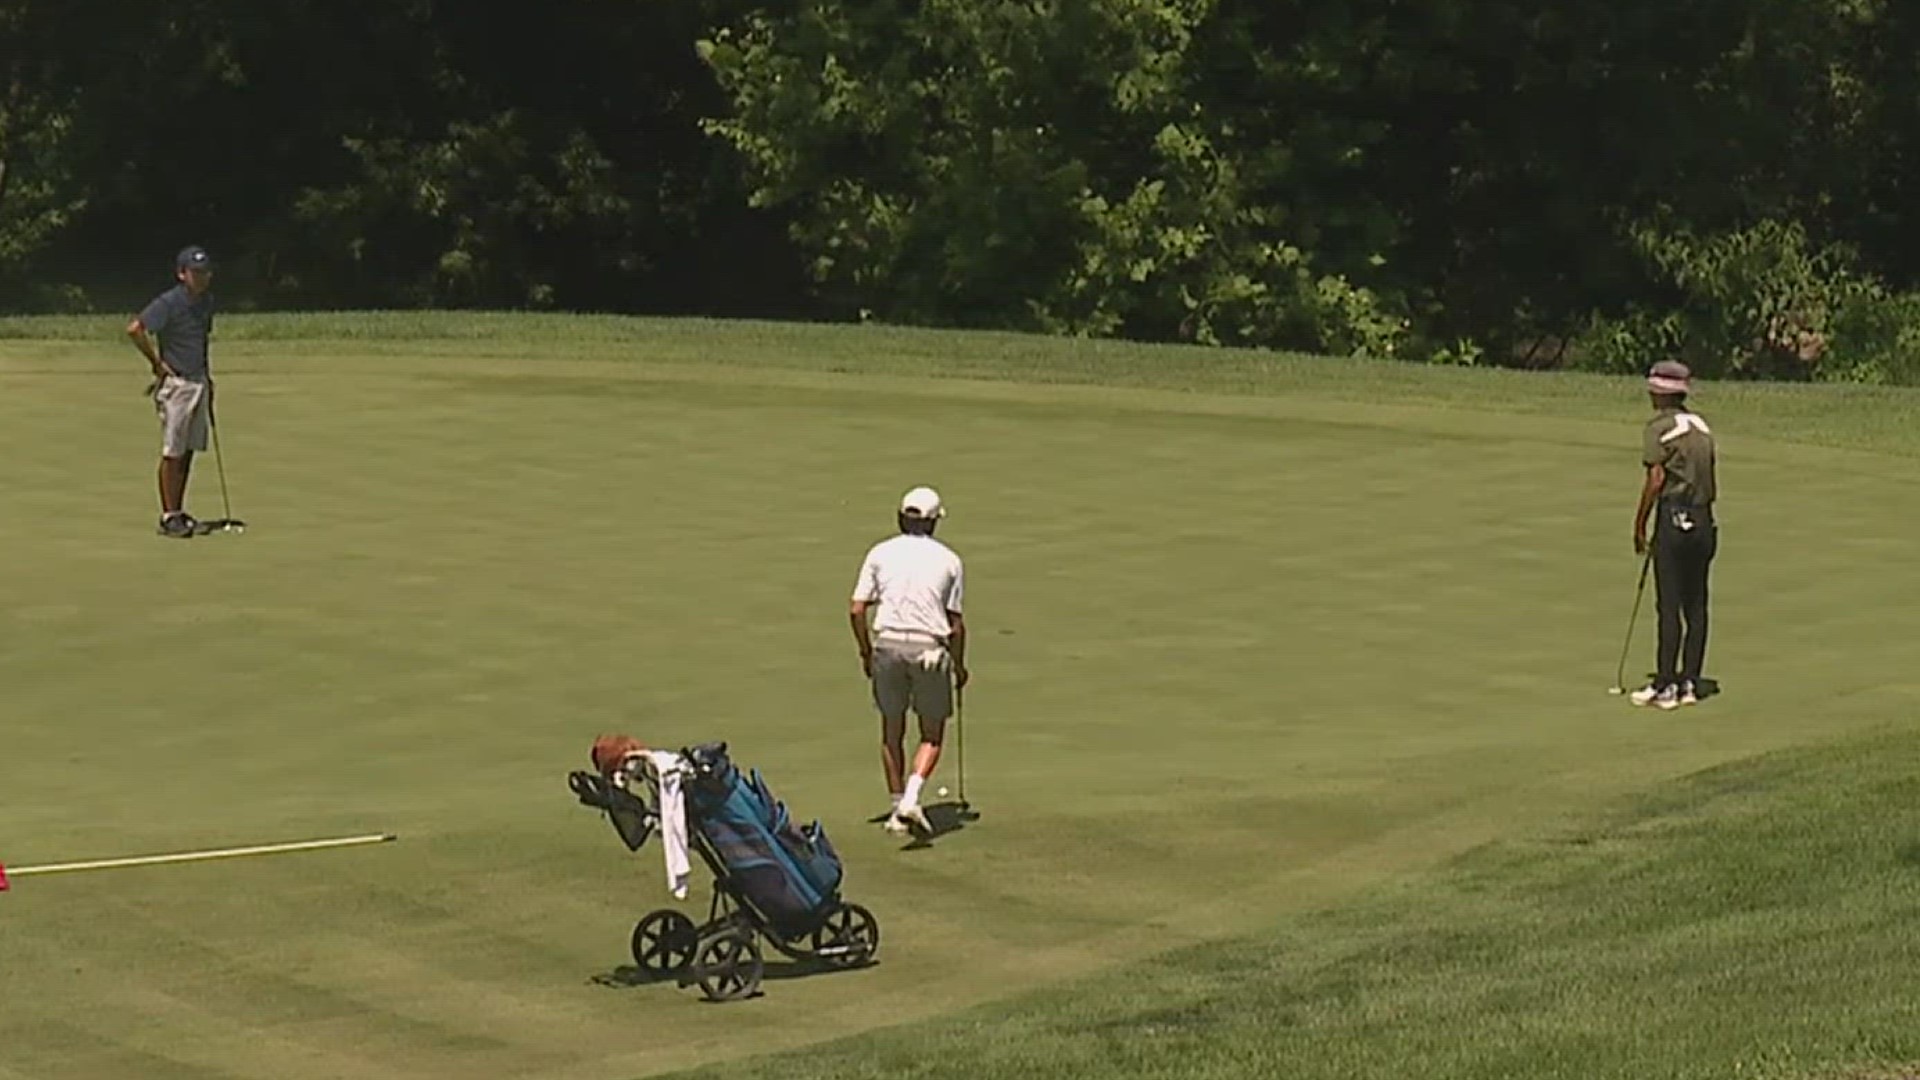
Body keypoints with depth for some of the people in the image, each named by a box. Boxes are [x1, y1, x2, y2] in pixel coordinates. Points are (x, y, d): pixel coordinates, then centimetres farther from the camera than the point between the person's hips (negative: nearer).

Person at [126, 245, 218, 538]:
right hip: (175, 383, -8)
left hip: (199, 381, 8)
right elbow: (135, 329, -22)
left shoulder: (206, 302, 9)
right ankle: (168, 517, -1)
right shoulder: (169, 303, -15)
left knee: (189, 450, 10)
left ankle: (178, 512, 18)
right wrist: (157, 363, -14)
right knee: (173, 452, -5)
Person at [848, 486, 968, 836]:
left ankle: (897, 809, 17)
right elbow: (956, 623, 4)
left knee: (892, 732, 16)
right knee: (932, 736, 9)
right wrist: (959, 664, 18)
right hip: (929, 648, -1)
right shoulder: (949, 560, 3)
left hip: (887, 644, 1)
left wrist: (866, 653, 14)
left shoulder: (880, 554, 4)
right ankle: (911, 797, -13)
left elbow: (857, 610, 0)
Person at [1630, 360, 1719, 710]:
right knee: (1696, 605, 8)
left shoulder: (1660, 426, -9)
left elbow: (1656, 480, -14)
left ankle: (1666, 685, -5)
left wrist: (1639, 524, -7)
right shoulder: (1701, 426, 12)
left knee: (1669, 606, -5)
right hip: (1704, 521, 7)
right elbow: (1711, 485, 13)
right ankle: (1689, 682, 10)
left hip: (1674, 518, -7)